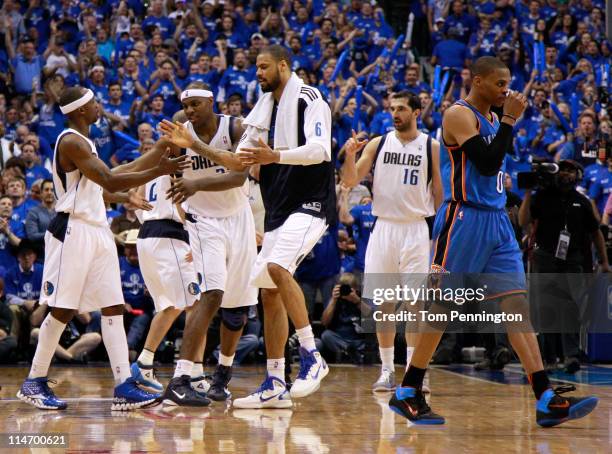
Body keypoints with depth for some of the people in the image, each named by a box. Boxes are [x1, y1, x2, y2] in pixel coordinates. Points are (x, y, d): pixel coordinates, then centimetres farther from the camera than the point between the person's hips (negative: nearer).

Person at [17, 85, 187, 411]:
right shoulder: (71, 142, -14)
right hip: (73, 231, -10)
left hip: (97, 231, 10)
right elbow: (109, 181, -21)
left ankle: (124, 387, -3)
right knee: (63, 309, -5)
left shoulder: (83, 142, 18)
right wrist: (158, 171, -20)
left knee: (113, 308, 1)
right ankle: (33, 382, 6)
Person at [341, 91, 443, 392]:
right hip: (384, 228, 2)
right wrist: (350, 155, -16)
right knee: (383, 301, 3)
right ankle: (387, 370, 11)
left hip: (416, 229, -2)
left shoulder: (431, 147, 3)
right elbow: (350, 181, 2)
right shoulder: (378, 144, 6)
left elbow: (439, 192, 7)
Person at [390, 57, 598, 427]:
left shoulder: (492, 118, 17)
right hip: (464, 220, -8)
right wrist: (510, 120, -17)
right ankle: (406, 393, 6)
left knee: (518, 305, 0)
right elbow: (486, 162, -21)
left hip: (496, 221, 8)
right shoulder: (459, 115, -10)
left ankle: (547, 401, -5)